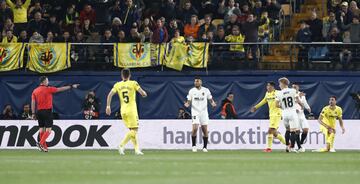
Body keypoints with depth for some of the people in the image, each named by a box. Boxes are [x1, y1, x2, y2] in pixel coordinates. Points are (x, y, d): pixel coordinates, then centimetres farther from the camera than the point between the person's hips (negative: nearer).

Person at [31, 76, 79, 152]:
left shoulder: (35, 91, 6)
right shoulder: (48, 89, -7)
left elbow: (33, 102, 3)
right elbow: (60, 89, -4)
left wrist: (33, 113, 6)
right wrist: (71, 86, 4)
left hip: (39, 111, 6)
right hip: (47, 111, -6)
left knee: (41, 129, 11)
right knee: (48, 129, -4)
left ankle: (44, 146, 14)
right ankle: (41, 143, -19)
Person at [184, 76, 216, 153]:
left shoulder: (206, 90, 4)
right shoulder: (191, 91, 4)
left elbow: (210, 99, 9)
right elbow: (189, 101, 5)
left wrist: (213, 103, -12)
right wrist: (187, 104, -18)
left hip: (204, 112, 1)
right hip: (195, 112, -1)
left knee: (205, 130, 0)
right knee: (195, 128, -16)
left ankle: (205, 147, 11)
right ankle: (194, 146, 0)